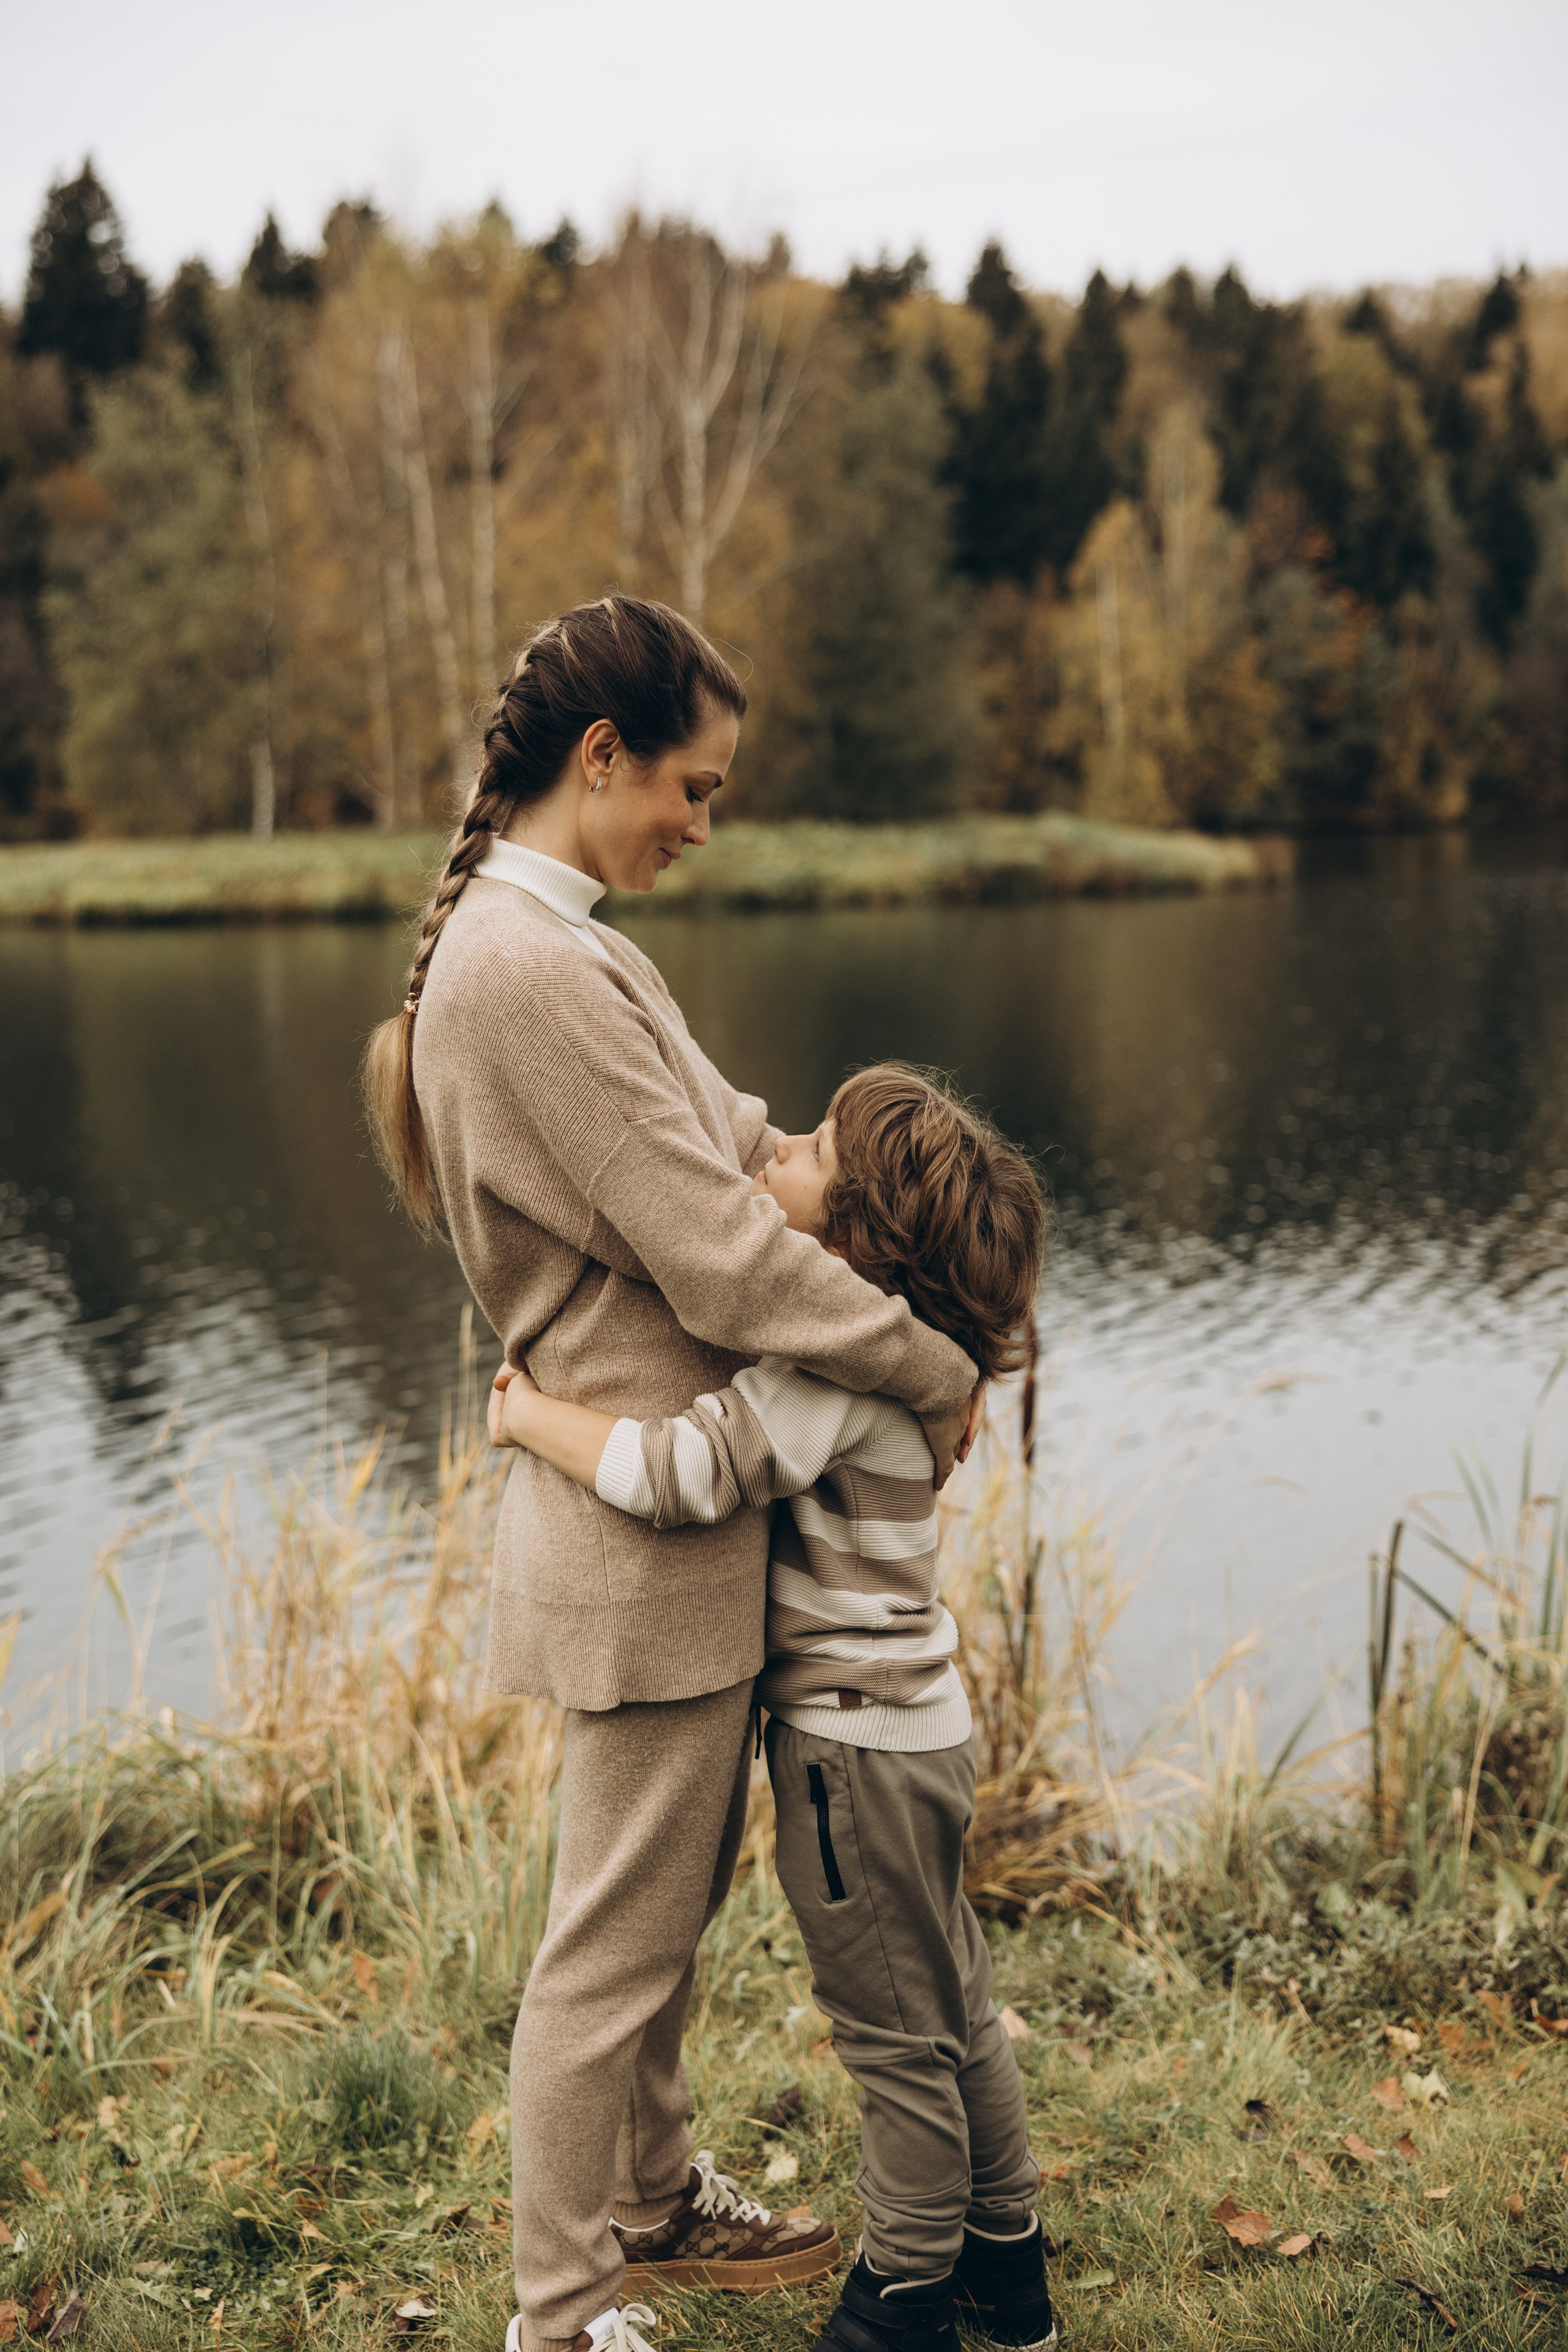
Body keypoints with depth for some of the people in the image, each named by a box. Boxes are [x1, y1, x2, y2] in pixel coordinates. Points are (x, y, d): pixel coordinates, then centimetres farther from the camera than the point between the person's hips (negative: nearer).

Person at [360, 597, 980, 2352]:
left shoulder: (546, 944, 10)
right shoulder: (528, 966, -23)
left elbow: (706, 1138, 21)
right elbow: (722, 1261, -23)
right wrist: (935, 1376, -12)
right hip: (646, 1520, -10)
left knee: (676, 1895, 25)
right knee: (615, 1937, 5)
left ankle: (657, 2189, 45)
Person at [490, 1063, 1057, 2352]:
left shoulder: (837, 1366, -26)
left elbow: (678, 1472, -33)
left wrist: (528, 1417, -18)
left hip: (856, 1742, -9)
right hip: (912, 1718, 10)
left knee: (893, 2031, 8)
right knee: (951, 2004, 21)